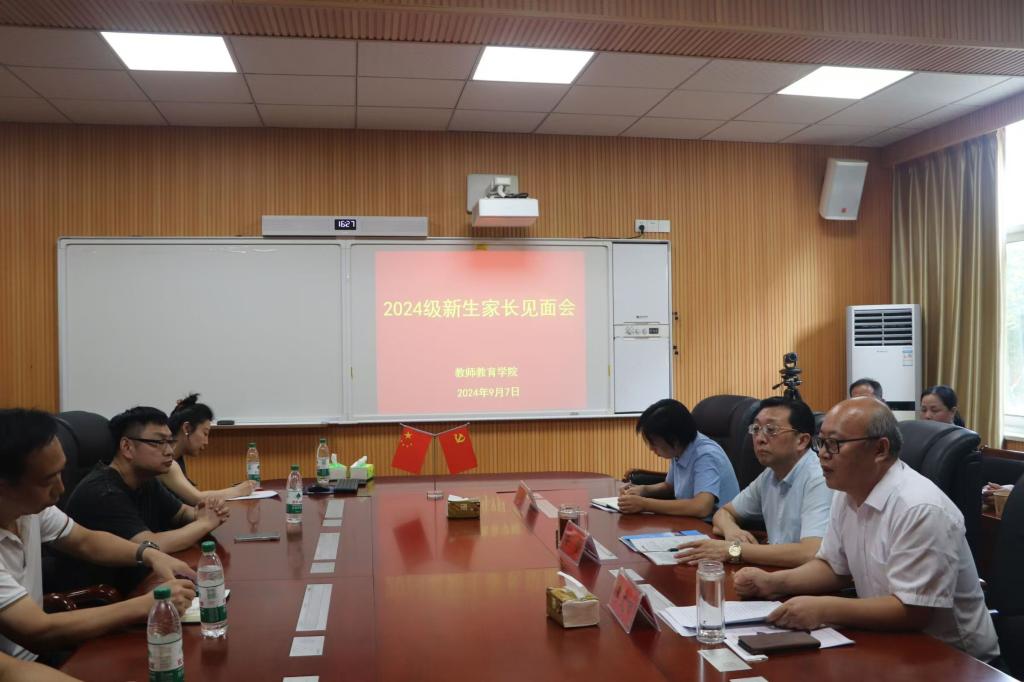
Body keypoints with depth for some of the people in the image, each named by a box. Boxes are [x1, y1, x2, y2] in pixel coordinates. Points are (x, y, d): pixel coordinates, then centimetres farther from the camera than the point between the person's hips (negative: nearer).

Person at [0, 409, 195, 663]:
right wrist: (147, 605, -27)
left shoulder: (29, 505, -6)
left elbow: (85, 540, 9)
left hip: (35, 657, 6)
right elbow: (38, 633, -31)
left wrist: (149, 554, -9)